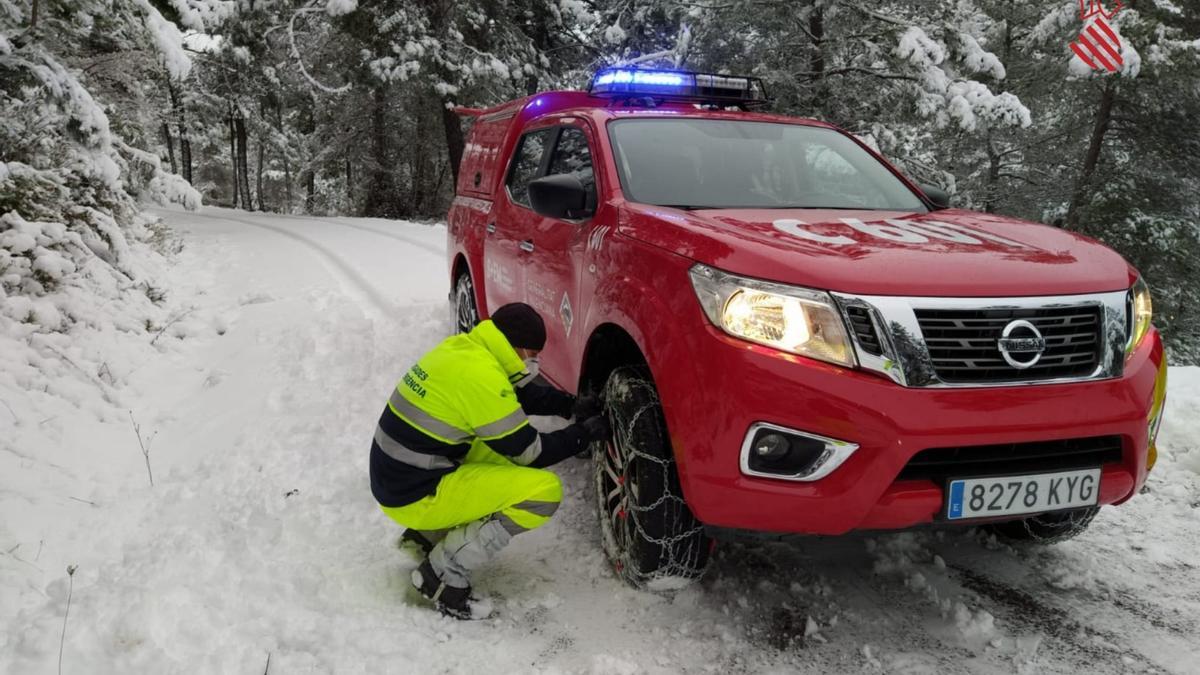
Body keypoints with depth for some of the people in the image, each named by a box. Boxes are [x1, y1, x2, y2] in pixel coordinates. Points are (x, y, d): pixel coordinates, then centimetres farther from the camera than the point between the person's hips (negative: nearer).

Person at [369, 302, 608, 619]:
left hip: (395, 477, 9)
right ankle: (444, 571, -7)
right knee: (545, 492, -13)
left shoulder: (464, 348, 4)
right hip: (416, 497, -9)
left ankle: (426, 533, 18)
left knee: (502, 450, 22)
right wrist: (585, 433, -1)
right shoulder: (481, 376, -23)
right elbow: (529, 453, -13)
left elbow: (520, 393, 18)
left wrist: (571, 406, 7)